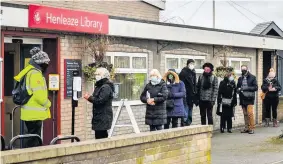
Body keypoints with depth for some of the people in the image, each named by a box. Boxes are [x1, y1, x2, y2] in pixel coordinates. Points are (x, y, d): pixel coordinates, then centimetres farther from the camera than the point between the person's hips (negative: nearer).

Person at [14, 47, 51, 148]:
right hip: (34, 114, -10)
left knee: (32, 140, 17)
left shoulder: (28, 72, 14)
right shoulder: (35, 74, -18)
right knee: (33, 143, -5)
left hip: (30, 113, 10)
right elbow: (39, 95, -23)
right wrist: (48, 104, -5)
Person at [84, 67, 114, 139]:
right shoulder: (99, 86, 18)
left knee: (101, 136, -12)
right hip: (99, 117, 11)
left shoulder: (106, 87, -15)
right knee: (98, 136, 13)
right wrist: (90, 97, 6)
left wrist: (89, 97, -11)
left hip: (103, 117, -10)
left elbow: (100, 100, -22)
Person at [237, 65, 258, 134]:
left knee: (250, 113, -12)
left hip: (249, 98, -5)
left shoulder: (252, 77, 2)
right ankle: (246, 128, 14)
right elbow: (237, 87, 22)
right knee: (245, 114, 8)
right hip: (242, 99, 5)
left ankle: (251, 128, -8)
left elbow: (255, 87, -4)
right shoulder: (240, 78, 15)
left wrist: (247, 88, -16)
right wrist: (238, 89, -2)